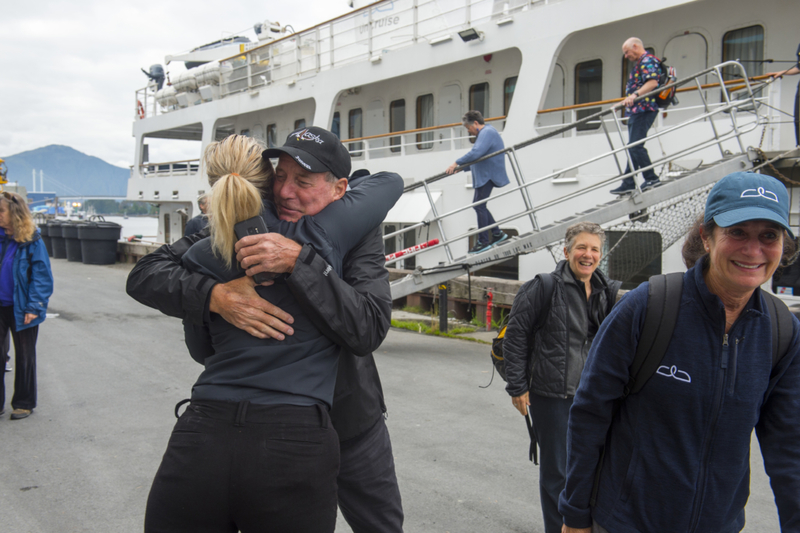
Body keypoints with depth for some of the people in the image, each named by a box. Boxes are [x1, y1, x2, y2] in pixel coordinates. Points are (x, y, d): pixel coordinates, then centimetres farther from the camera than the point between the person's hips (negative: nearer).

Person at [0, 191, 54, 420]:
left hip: (21, 309, -4)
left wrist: (34, 307, -17)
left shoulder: (32, 241, -12)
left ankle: (24, 403, 25)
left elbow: (42, 277, -12)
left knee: (24, 356, 11)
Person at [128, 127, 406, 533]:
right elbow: (144, 276, -21)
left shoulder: (358, 233, -17)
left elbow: (369, 330, -32)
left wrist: (298, 260, -41)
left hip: (352, 423, 1)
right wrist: (217, 295, -39)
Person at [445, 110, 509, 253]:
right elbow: (477, 158, 24)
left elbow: (476, 153, -29)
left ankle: (483, 241, -4)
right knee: (479, 205, 15)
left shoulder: (487, 132, -14)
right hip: (483, 176, 11)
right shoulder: (484, 133, 21)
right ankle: (497, 234, 20)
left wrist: (457, 163, -25)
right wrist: (461, 168, 16)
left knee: (479, 206, -9)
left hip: (487, 176, -11)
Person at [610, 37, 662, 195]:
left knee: (635, 146, -15)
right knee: (633, 148, 8)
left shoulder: (647, 61, -8)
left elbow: (653, 82, -24)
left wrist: (635, 95, -34)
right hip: (636, 111, 11)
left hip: (643, 109, -11)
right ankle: (628, 184, 9)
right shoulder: (640, 63, 24)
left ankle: (651, 178, -10)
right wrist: (626, 101, 34)